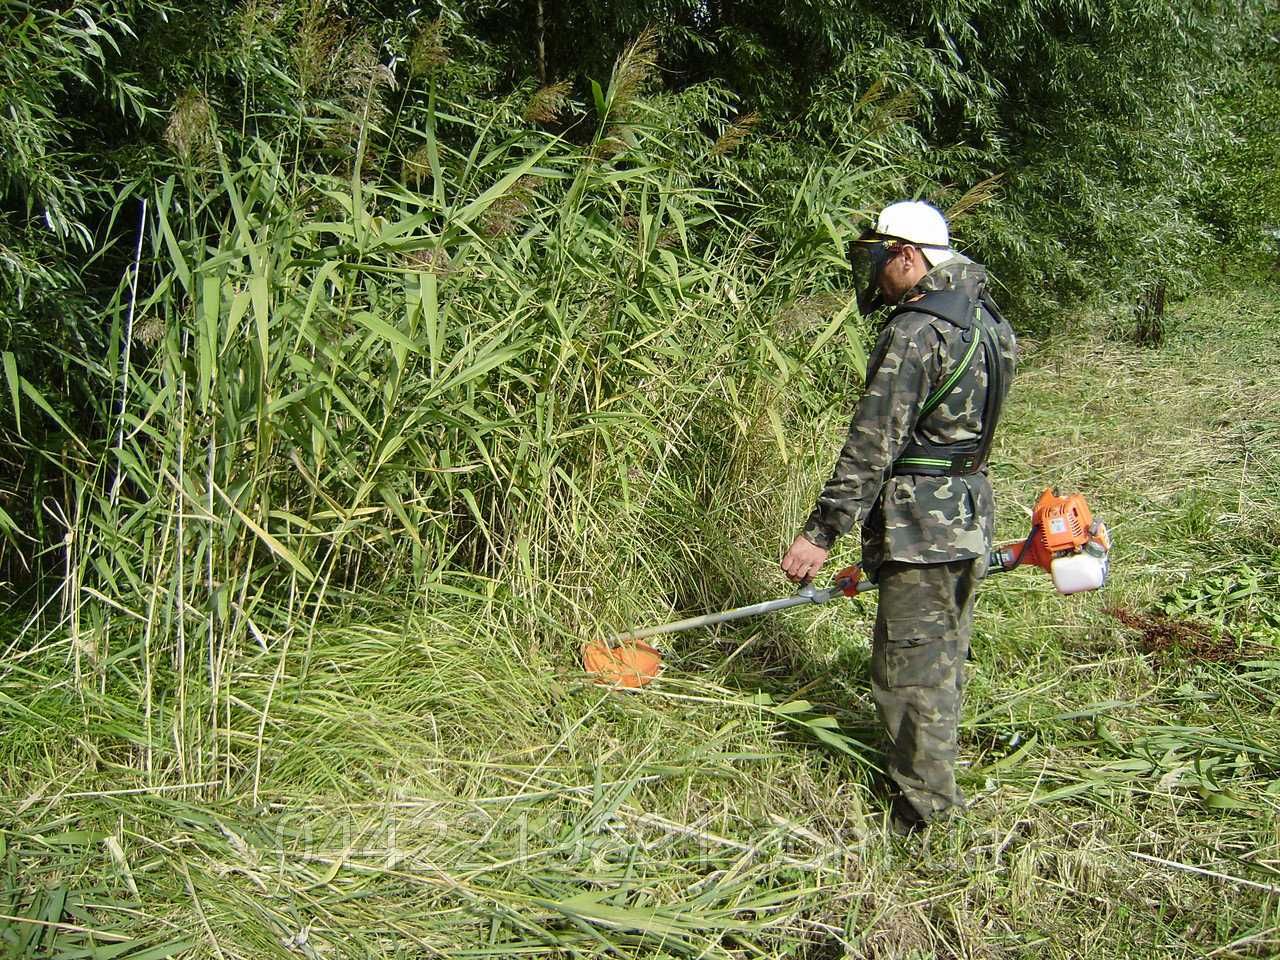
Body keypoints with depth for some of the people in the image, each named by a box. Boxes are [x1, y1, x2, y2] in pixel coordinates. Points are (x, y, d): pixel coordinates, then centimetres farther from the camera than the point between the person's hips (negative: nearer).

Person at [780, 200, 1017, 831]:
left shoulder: (914, 334, -20)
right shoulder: (986, 318, 10)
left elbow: (872, 446, -23)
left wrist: (821, 532, -20)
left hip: (921, 525, -10)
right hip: (970, 513, 10)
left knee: (908, 669, 2)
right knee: (944, 655, 22)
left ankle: (924, 812, 13)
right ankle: (935, 771, 38)